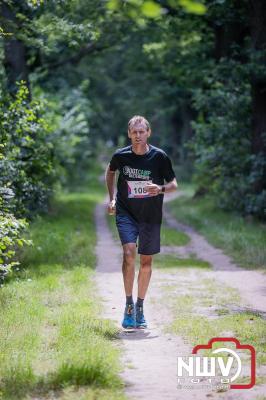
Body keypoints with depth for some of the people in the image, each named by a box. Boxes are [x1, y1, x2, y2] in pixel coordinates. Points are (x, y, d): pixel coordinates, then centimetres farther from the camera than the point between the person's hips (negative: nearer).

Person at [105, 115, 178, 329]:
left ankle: (140, 306, 25)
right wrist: (112, 198, 8)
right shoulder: (120, 156, -7)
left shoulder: (160, 157, -10)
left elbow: (174, 184, -1)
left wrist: (160, 189, -23)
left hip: (151, 216, 1)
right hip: (125, 213, -1)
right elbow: (110, 172, 16)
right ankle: (128, 305, -11)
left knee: (146, 260, 8)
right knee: (129, 253, -21)